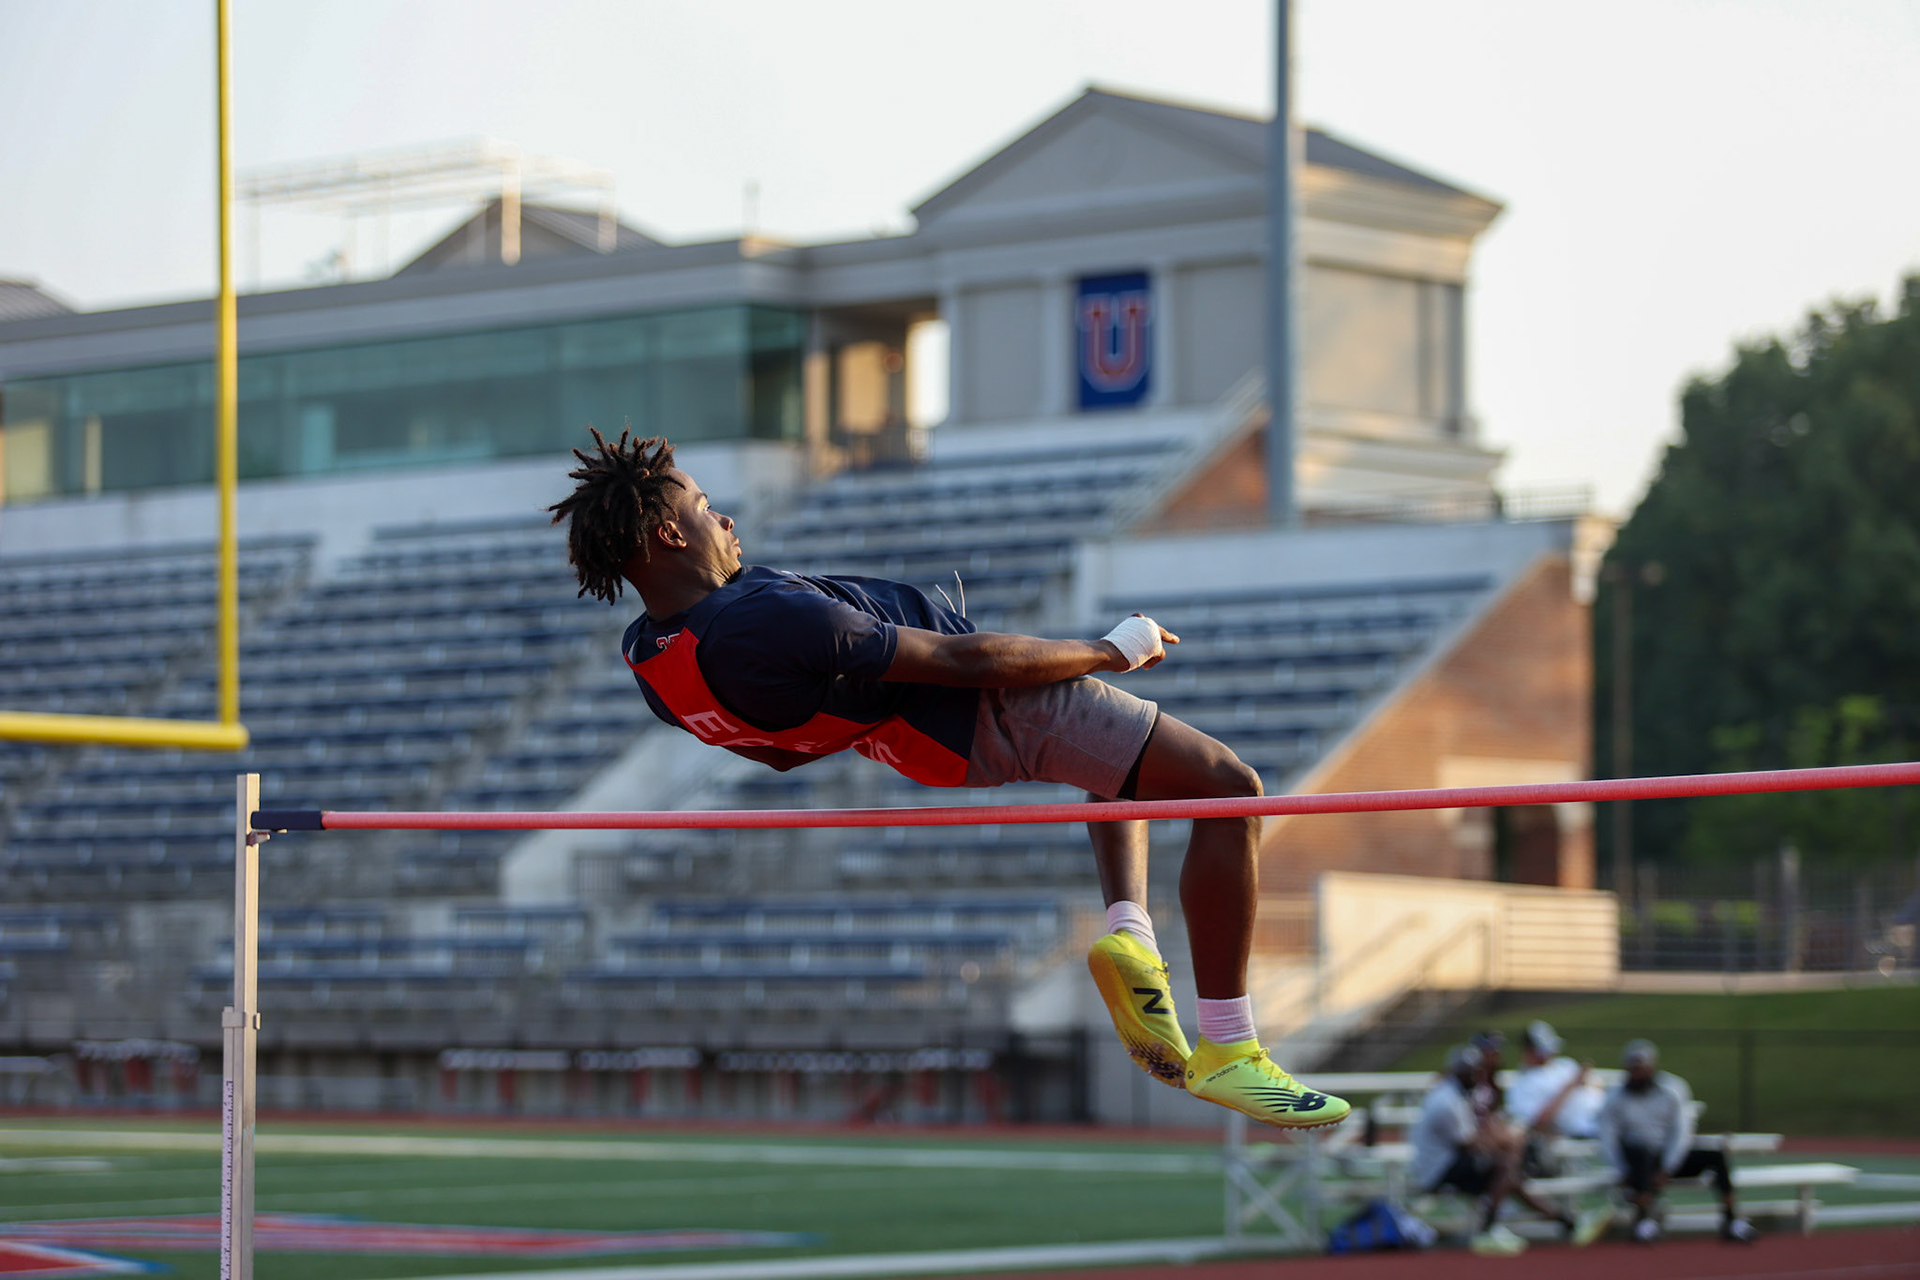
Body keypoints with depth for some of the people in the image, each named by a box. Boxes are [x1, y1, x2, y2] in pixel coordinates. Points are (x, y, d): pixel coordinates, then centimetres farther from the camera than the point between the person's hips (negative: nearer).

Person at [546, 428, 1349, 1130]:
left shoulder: (646, 653, -6)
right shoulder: (768, 620, -34)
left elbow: (782, 751, 14)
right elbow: (966, 660, -25)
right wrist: (1113, 650, -12)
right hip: (989, 711, -10)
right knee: (1229, 790, -5)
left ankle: (1128, 929, 15)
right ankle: (1226, 1052, -3)